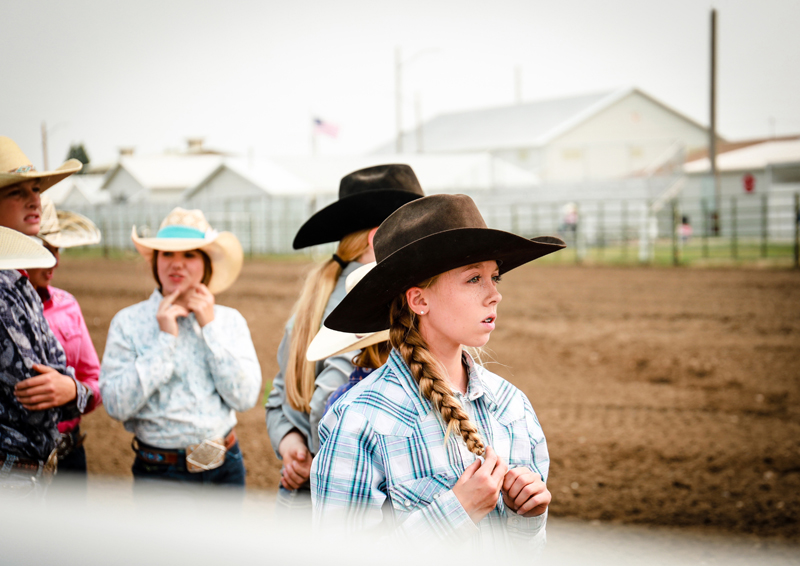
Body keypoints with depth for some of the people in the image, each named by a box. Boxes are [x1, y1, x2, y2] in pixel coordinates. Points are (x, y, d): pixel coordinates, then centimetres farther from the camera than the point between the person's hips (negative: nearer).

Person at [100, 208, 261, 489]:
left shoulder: (230, 320, 3)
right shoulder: (128, 322, -3)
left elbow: (245, 397, -9)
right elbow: (116, 405, -13)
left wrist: (210, 327, -9)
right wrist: (164, 339, -14)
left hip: (223, 466, 2)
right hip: (158, 471, -2)